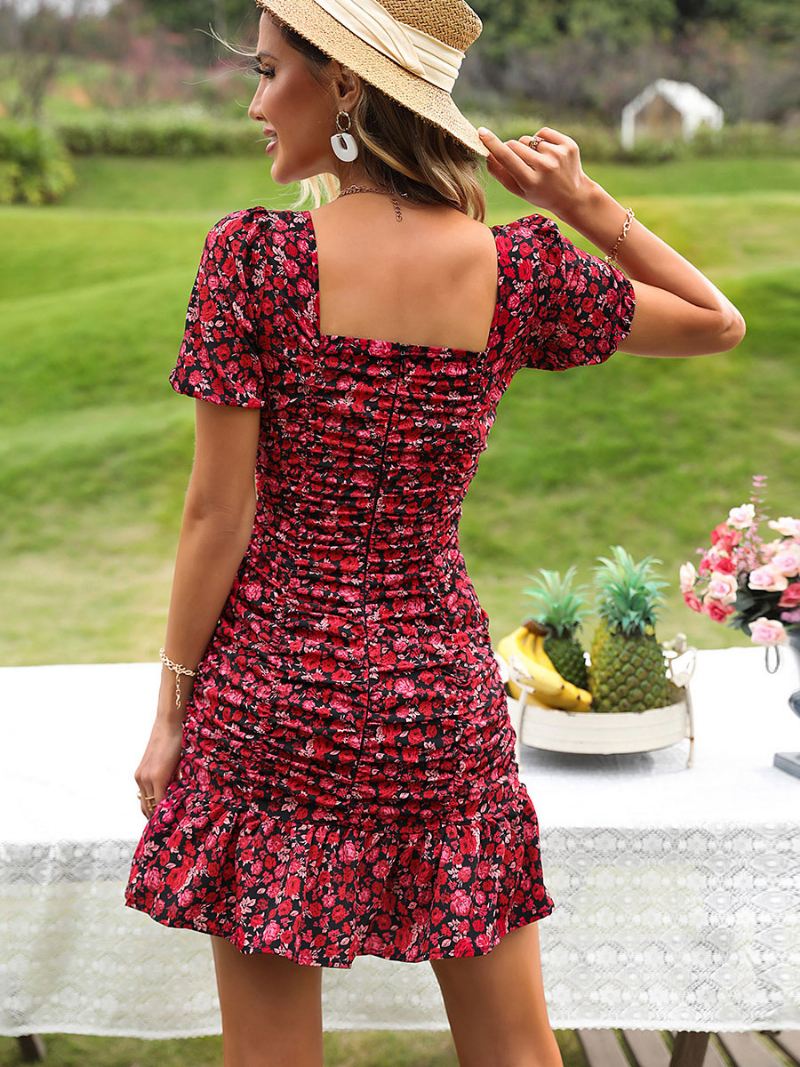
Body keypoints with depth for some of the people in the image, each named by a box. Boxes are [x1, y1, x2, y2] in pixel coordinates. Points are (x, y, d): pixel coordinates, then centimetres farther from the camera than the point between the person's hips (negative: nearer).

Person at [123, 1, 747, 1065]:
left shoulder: (253, 256, -14)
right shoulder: (517, 270, -5)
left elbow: (219, 514, -11)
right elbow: (719, 321, 11)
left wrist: (172, 707, -1)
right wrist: (586, 203, 4)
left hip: (272, 689, -3)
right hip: (441, 689, 3)